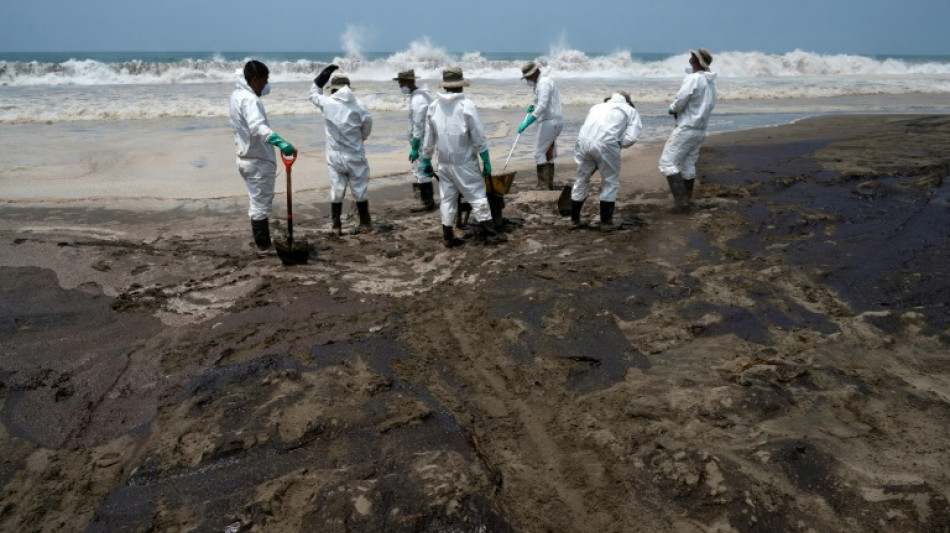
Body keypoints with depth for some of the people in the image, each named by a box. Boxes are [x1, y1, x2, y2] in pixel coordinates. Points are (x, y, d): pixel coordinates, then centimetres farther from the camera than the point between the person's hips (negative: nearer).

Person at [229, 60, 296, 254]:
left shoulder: (238, 94, 9)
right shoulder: (250, 100, -23)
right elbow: (258, 127, -43)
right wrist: (279, 142, -54)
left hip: (246, 157, 10)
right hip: (259, 161, -10)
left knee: (257, 202, 20)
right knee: (261, 204, 1)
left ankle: (262, 241, 31)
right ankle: (264, 245, 11)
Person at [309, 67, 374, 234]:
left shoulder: (326, 103, -5)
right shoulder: (358, 105, -9)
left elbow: (313, 94, 17)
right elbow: (368, 125, -1)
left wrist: (321, 77, 19)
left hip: (335, 156, 1)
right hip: (355, 155, -1)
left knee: (336, 191, 9)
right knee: (359, 190, 9)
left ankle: (336, 226, 14)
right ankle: (365, 224, 17)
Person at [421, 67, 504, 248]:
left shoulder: (433, 106, 2)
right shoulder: (467, 105, -12)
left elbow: (429, 138, 8)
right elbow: (479, 138, -11)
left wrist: (426, 160, 17)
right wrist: (486, 161, -4)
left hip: (444, 163, 5)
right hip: (465, 163, -5)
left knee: (448, 198, 12)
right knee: (477, 196, 3)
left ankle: (447, 236, 16)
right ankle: (488, 233, 5)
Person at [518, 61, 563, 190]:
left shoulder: (543, 83, -14)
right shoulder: (544, 81, 18)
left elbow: (542, 107, -24)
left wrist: (526, 123, -26)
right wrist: (534, 107, 10)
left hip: (549, 122, -10)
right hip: (555, 121, 10)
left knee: (540, 153, -7)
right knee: (548, 153, 14)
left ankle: (543, 186, -8)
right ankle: (549, 185, 18)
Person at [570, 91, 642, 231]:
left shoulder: (598, 106, 32)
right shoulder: (630, 110, 21)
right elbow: (631, 138, 6)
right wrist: (618, 144, 23)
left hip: (583, 141, 4)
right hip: (606, 143, -4)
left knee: (582, 180, 21)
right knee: (611, 182, 15)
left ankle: (574, 219, 29)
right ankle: (606, 222, 19)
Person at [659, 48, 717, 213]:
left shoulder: (693, 78, -15)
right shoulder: (711, 81, 11)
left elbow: (679, 102, -20)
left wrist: (672, 108, 3)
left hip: (686, 129, -9)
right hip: (701, 129, 9)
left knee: (667, 162, -7)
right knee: (688, 164, 16)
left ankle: (681, 201, -13)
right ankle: (686, 199, 20)